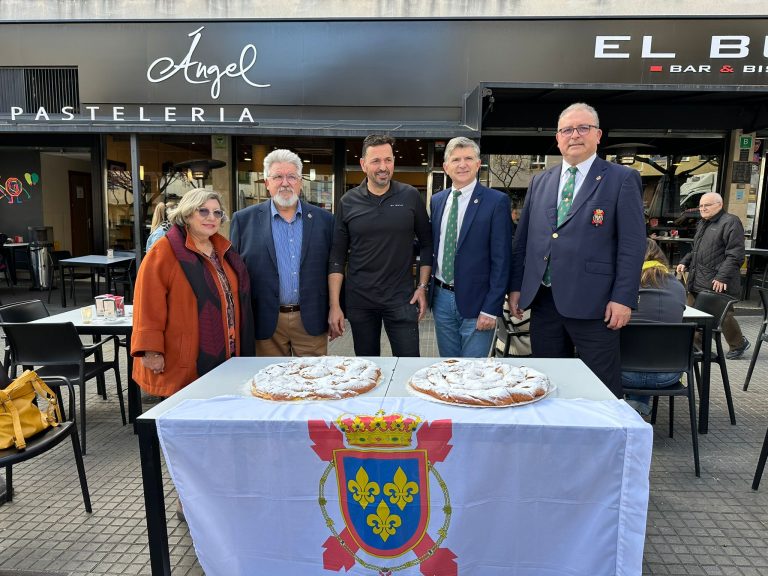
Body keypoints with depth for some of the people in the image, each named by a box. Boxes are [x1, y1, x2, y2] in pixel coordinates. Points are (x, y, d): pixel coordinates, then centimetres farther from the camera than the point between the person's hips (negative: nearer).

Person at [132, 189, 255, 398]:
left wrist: (239, 351, 18)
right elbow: (149, 305, -15)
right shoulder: (165, 251, -10)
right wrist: (151, 350, -20)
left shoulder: (223, 251, 13)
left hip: (223, 357, 7)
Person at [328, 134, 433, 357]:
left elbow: (426, 243, 7)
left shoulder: (411, 196, -1)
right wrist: (334, 305, -3)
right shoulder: (348, 202, 0)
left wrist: (422, 287, -1)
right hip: (359, 301, 1)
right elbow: (337, 257, 1)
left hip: (402, 299, -1)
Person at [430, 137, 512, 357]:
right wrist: (429, 291, 9)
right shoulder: (436, 201, 9)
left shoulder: (496, 201, -8)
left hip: (476, 302, -5)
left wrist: (491, 309, -14)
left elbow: (501, 260, -10)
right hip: (441, 298, 5)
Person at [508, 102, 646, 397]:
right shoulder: (540, 181, 13)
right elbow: (522, 238, 15)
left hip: (592, 303, -4)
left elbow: (632, 244, -5)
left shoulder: (622, 179, 0)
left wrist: (623, 298, -11)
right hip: (543, 300, 4)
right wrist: (516, 286, 10)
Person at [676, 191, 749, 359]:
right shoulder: (702, 224, 19)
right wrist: (685, 262, 13)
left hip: (718, 283, -8)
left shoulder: (730, 222, -8)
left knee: (723, 316, 4)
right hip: (697, 282, 8)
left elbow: (735, 255, -15)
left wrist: (723, 277, -21)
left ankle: (739, 344, 27)